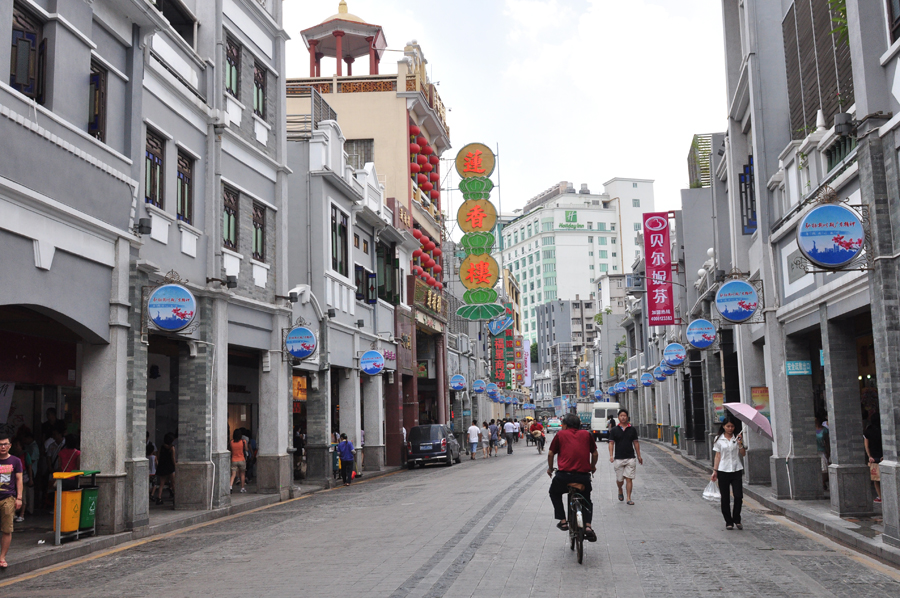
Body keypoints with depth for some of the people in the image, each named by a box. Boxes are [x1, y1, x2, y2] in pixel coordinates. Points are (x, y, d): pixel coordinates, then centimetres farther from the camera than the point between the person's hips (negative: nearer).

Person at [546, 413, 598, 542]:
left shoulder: (560, 434, 6)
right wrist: (592, 467, 35)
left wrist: (550, 468, 27)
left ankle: (563, 521, 19)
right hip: (584, 476, 2)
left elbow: (551, 454, 10)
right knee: (587, 501, 26)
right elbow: (595, 453, 16)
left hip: (564, 475, -2)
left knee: (554, 493, 29)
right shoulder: (586, 434, 11)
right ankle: (588, 526, 3)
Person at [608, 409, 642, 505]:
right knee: (620, 479, 5)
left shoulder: (632, 430, 7)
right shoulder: (614, 430, 3)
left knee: (629, 479, -4)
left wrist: (639, 456, 11)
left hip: (630, 458, 0)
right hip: (618, 458, 0)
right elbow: (611, 443, 1)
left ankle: (629, 498, 1)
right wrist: (611, 455, -11)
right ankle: (620, 490, 36)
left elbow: (636, 443, 12)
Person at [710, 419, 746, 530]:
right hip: (723, 470, 0)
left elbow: (743, 454, 5)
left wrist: (740, 444, -11)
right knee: (725, 498, 3)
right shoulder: (719, 439, 6)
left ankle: (737, 519, 11)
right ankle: (728, 522, 13)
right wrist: (715, 470, 3)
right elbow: (718, 456, 7)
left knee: (738, 496, -7)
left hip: (736, 470, 0)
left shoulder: (737, 438, 8)